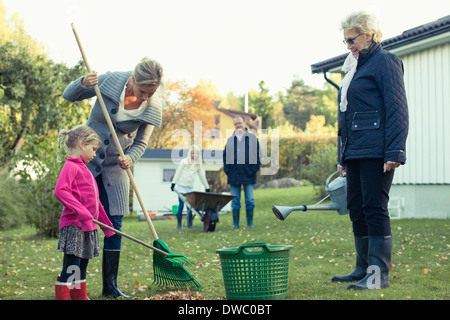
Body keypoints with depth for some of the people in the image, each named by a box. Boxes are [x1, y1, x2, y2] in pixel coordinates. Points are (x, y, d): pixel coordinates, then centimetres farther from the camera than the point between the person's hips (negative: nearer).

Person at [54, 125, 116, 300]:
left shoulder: (83, 168, 19)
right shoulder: (71, 166, -10)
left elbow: (94, 201, 24)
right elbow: (60, 190, -26)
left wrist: (107, 225, 26)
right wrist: (82, 212, -27)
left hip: (87, 227, 9)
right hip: (74, 225, -9)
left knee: (81, 267, 15)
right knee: (70, 268, -8)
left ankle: (80, 297, 23)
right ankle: (61, 297, -5)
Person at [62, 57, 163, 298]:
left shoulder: (152, 106, -11)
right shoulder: (110, 81, -16)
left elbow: (141, 143, -1)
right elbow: (69, 95, -7)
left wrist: (130, 158, -22)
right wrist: (83, 83, -28)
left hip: (115, 166, 2)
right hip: (86, 160, -2)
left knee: (114, 225, 2)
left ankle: (110, 285, 13)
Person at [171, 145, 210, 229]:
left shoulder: (198, 164, 10)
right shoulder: (184, 162, -2)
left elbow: (202, 176, 17)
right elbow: (178, 173, -1)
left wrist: (207, 187, 19)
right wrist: (173, 183, -6)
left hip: (190, 187, 3)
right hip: (182, 186, -3)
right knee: (181, 205, -3)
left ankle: (190, 224, 8)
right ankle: (179, 224, 2)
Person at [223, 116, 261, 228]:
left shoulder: (252, 138, 6)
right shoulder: (230, 140, 12)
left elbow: (257, 154, 4)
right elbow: (225, 155, 13)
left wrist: (254, 169, -4)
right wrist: (227, 169, 2)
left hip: (248, 174, -2)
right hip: (234, 175, 2)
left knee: (250, 201, -1)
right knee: (235, 202, 4)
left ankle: (250, 223, 9)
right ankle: (235, 223, 11)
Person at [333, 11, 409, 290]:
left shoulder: (385, 61, -5)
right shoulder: (356, 67, 21)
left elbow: (397, 109, -12)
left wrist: (394, 152, -20)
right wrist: (343, 156, 21)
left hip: (375, 151, -9)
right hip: (355, 152, 9)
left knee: (375, 209, -8)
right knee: (357, 209, 10)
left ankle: (379, 274, -4)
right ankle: (364, 268, 18)